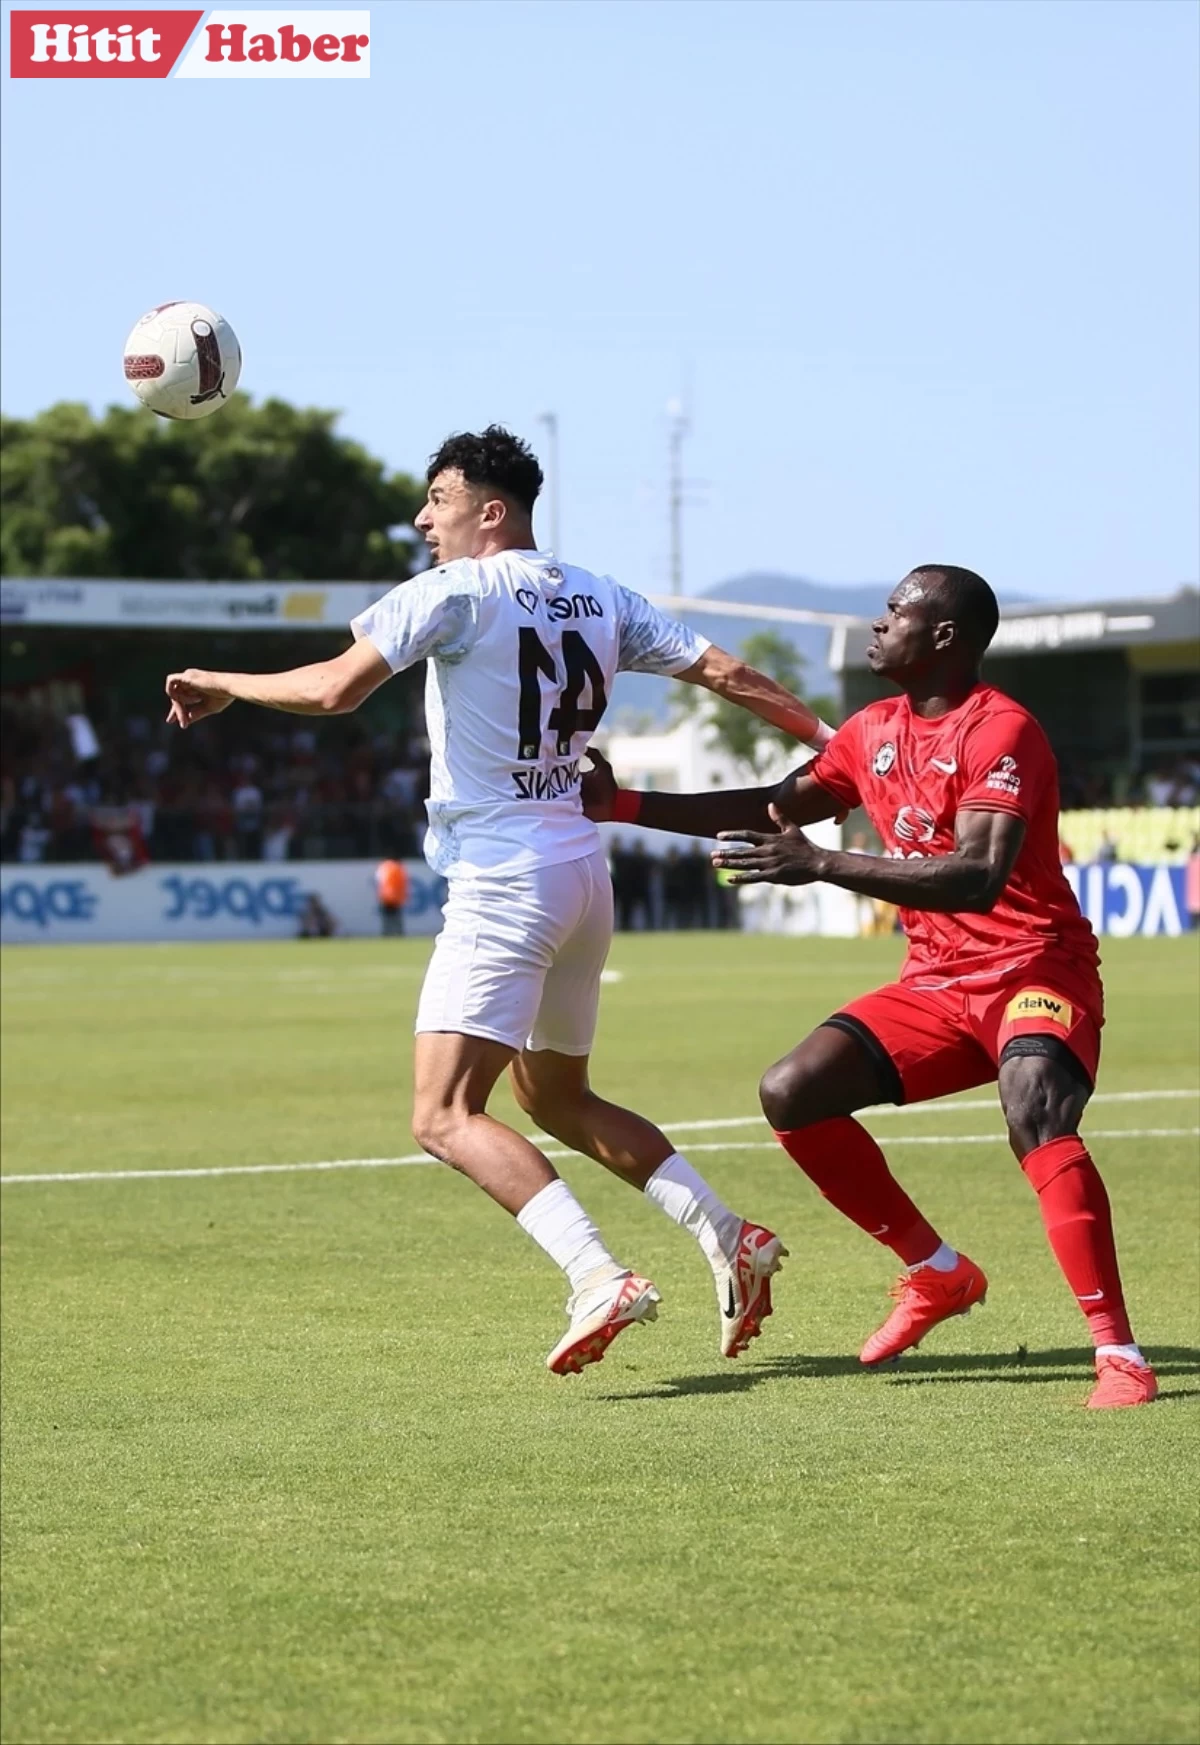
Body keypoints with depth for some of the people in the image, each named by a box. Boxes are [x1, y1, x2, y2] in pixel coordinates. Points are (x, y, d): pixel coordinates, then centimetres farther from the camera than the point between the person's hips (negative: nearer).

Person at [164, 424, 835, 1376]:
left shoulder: (458, 591, -9)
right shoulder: (602, 599, 11)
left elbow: (336, 689, -17)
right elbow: (726, 673, 11)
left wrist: (225, 684, -2)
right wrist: (831, 740, 23)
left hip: (503, 879, -8)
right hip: (582, 866, 8)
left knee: (447, 1116, -12)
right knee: (557, 1099, 23)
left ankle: (601, 1279, -27)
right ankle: (730, 1238, 13)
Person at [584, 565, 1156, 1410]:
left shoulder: (1000, 732, -18)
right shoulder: (876, 732, 8)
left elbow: (978, 879, -31)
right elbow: (779, 807, 22)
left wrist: (820, 864, -35)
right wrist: (626, 805, 16)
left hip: (1035, 973, -8)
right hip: (936, 983, 8)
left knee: (1037, 1114, -35)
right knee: (792, 1092, -5)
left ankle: (1119, 1353, -31)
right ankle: (937, 1273, 8)